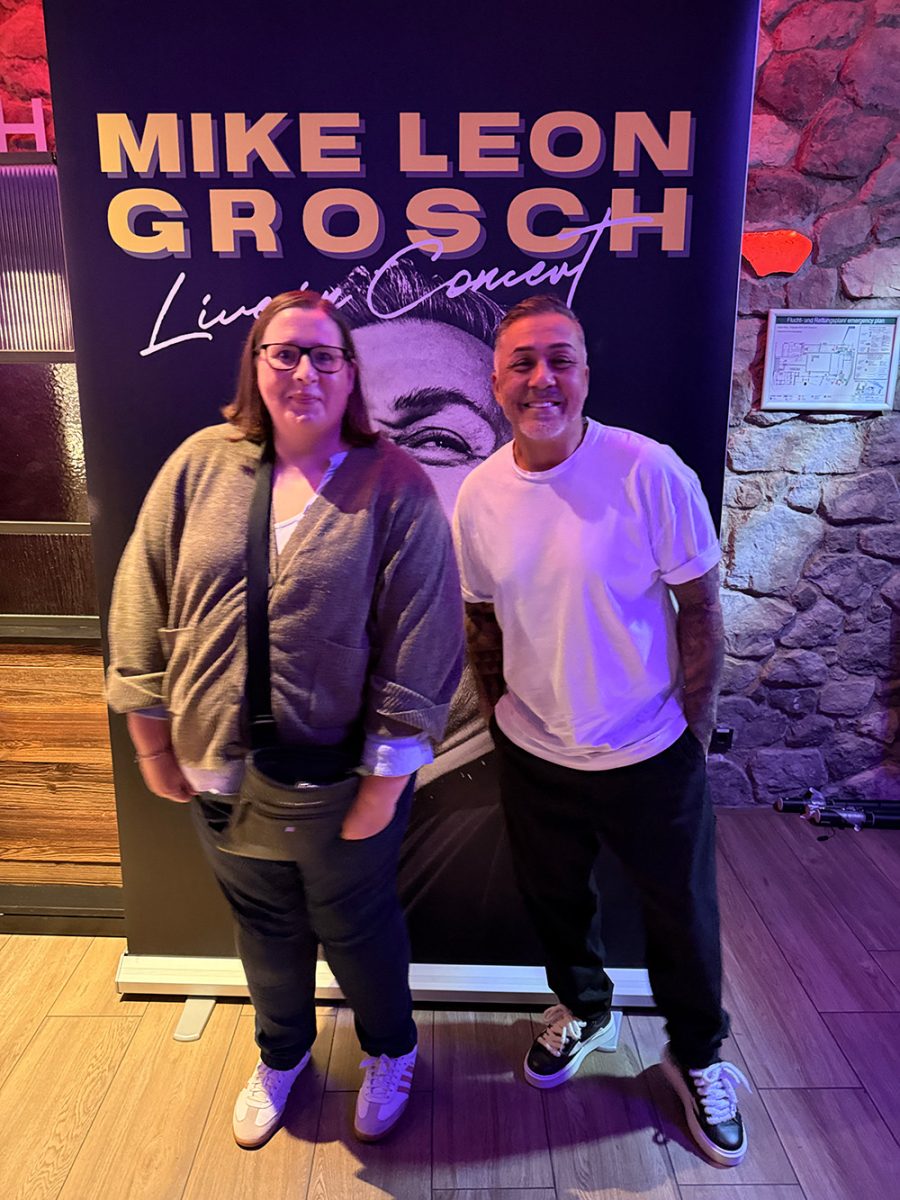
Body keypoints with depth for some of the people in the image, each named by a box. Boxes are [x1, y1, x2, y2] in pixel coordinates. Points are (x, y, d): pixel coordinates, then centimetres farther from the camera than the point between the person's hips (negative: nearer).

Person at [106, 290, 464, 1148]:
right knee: (264, 927, 25)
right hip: (218, 772, 4)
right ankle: (281, 1054, 55)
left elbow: (420, 643, -15)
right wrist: (153, 741, 3)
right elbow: (143, 607, 1)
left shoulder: (395, 487, -13)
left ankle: (390, 1052, 51)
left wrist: (386, 780, -14)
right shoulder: (201, 465, -3)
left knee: (355, 930, 19)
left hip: (341, 779, -3)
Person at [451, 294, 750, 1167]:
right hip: (534, 755, 3)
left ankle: (697, 1056, 47)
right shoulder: (480, 495, -7)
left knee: (683, 915, 17)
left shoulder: (650, 473, -18)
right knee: (553, 899, 24)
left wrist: (694, 727, -9)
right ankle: (582, 1008, 55)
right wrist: (498, 715, 8)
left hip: (650, 757, -3)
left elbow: (700, 609, -11)